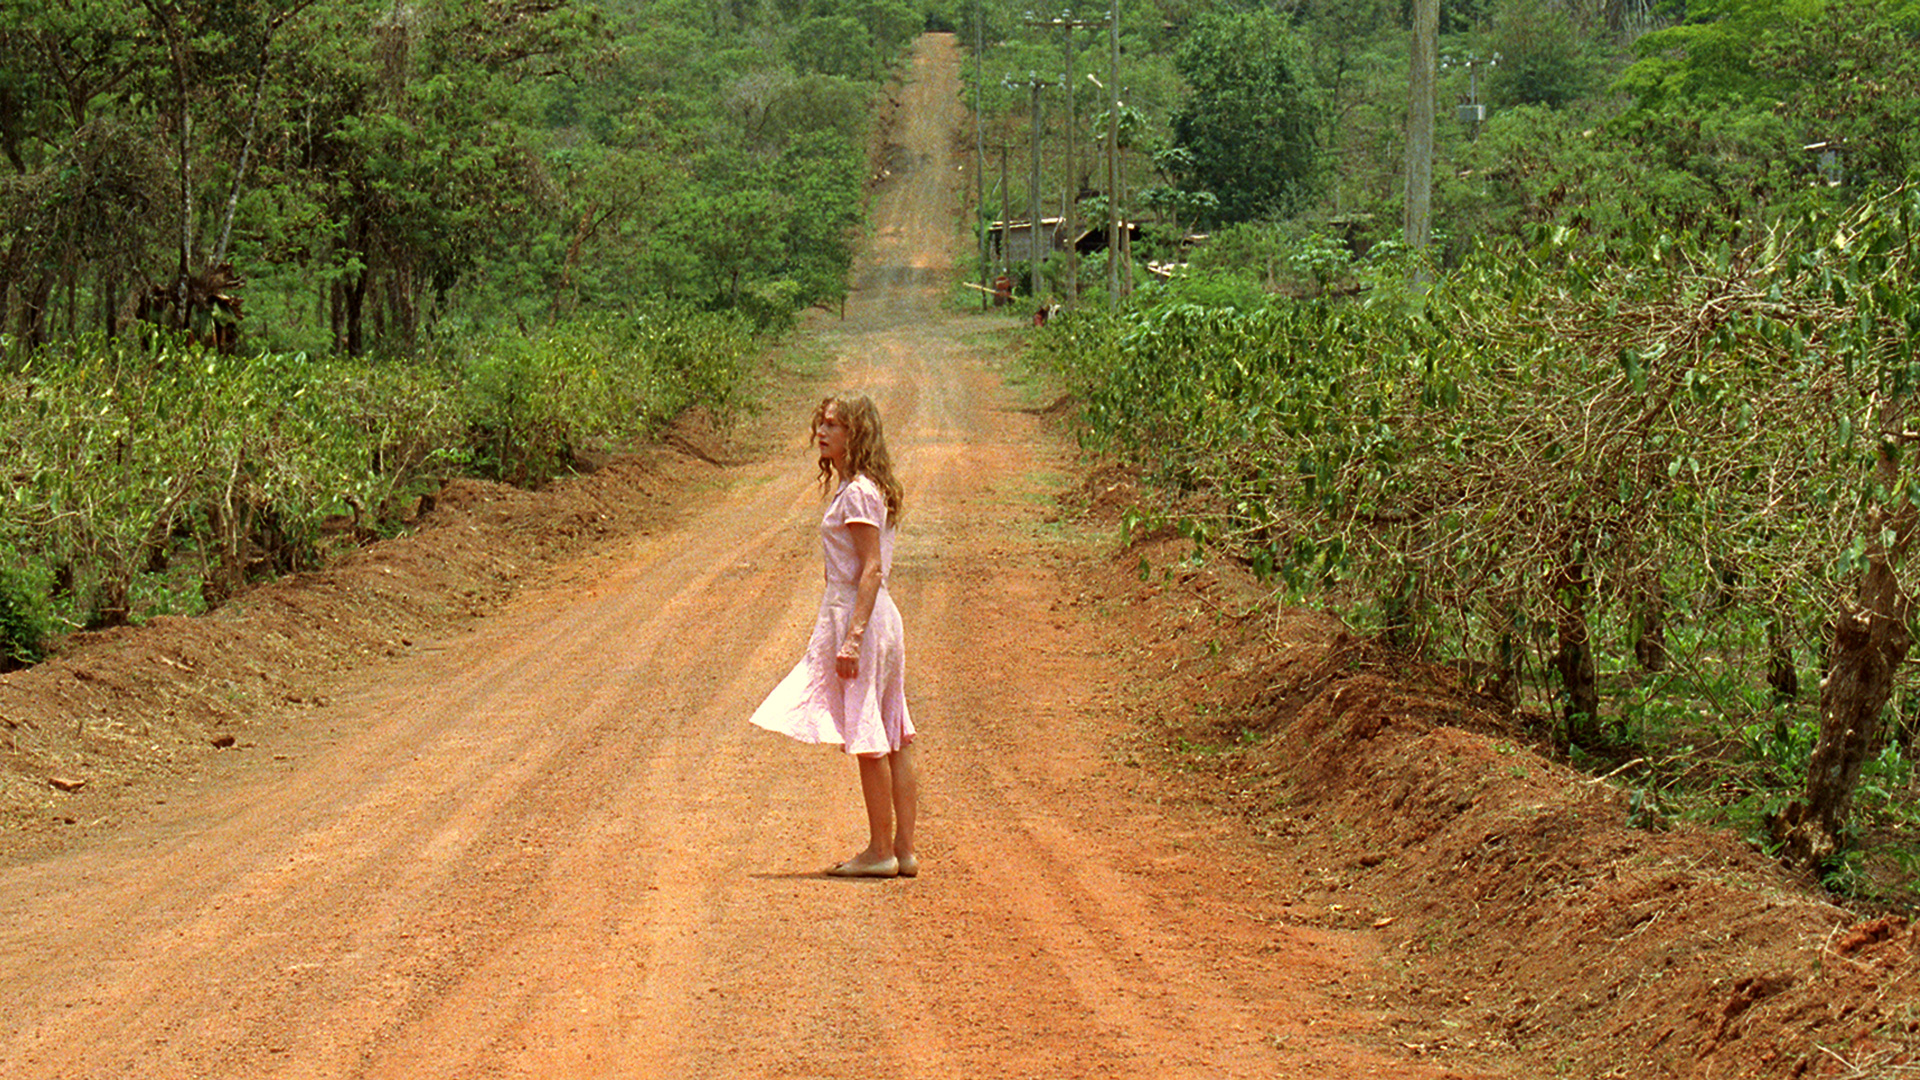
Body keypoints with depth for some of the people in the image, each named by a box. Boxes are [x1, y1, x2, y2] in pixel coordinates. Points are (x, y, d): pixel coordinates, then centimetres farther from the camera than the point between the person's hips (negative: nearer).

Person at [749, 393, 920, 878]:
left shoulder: (858, 493, -14)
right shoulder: (854, 487, 16)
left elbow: (872, 570, -19)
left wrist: (853, 637, -24)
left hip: (859, 617, -10)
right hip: (877, 619, 10)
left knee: (868, 741, -4)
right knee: (893, 741, 9)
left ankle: (881, 851, 1)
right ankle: (904, 850, 11)